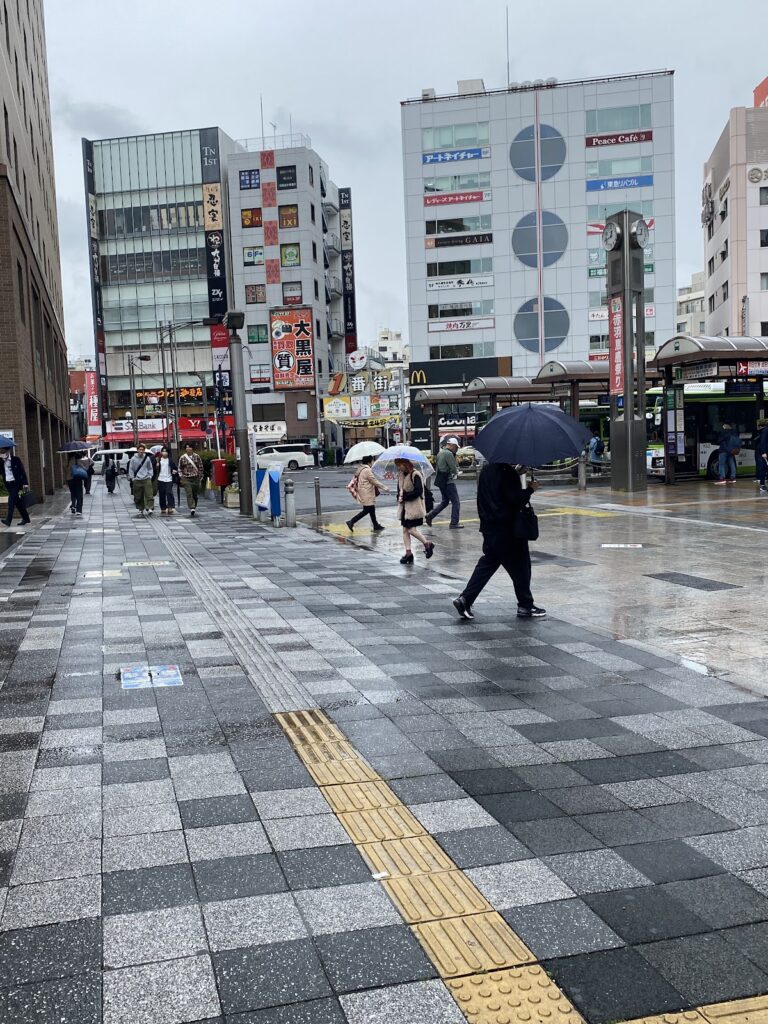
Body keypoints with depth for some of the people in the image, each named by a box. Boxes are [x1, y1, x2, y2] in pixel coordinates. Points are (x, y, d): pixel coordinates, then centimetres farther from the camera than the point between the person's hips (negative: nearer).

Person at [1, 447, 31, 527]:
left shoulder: (16, 459, -4)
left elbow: (22, 471, -4)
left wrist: (25, 483, -9)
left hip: (16, 483, -5)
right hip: (8, 484, 5)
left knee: (11, 501, -15)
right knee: (18, 502, 10)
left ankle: (8, 520, -22)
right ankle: (26, 519, 19)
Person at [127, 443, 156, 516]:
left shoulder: (147, 458, 4)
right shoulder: (133, 459, 1)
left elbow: (150, 468, 13)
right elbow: (131, 469, 6)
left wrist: (150, 476, 3)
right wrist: (132, 478, -1)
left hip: (147, 480, 0)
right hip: (137, 480, 0)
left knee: (149, 494, -13)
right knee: (138, 497, 4)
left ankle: (149, 508, -18)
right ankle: (140, 510, 13)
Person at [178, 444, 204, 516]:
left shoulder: (197, 457, 5)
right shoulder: (182, 458, 3)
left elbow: (200, 467, 9)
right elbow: (180, 468, 11)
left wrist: (200, 477, 5)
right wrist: (181, 476, 2)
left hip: (196, 478, 1)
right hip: (186, 479, -1)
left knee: (195, 494, 8)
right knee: (189, 494, -13)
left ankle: (194, 507, 24)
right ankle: (192, 508, -20)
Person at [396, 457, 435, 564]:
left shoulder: (415, 474, -14)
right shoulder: (401, 475, 11)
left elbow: (418, 491, -19)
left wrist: (404, 497, -16)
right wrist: (399, 496, -3)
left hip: (414, 506, -8)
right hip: (405, 506, 8)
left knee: (411, 529, -10)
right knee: (405, 529, 5)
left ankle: (427, 544, 9)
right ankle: (408, 552, 8)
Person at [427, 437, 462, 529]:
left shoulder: (440, 452, 13)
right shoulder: (448, 454, -17)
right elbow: (454, 469, -20)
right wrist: (457, 473, 3)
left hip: (440, 481, 9)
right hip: (448, 482, -9)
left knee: (445, 501, 20)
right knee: (456, 502, -1)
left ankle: (430, 516, 16)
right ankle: (454, 523, 0)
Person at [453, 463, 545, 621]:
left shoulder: (486, 470, 8)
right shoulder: (508, 473, -17)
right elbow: (516, 500, -19)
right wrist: (530, 489, -6)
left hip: (489, 527, 7)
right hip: (507, 528, -7)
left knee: (487, 564, 12)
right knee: (520, 566, 5)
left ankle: (465, 599, 4)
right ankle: (525, 606, 14)